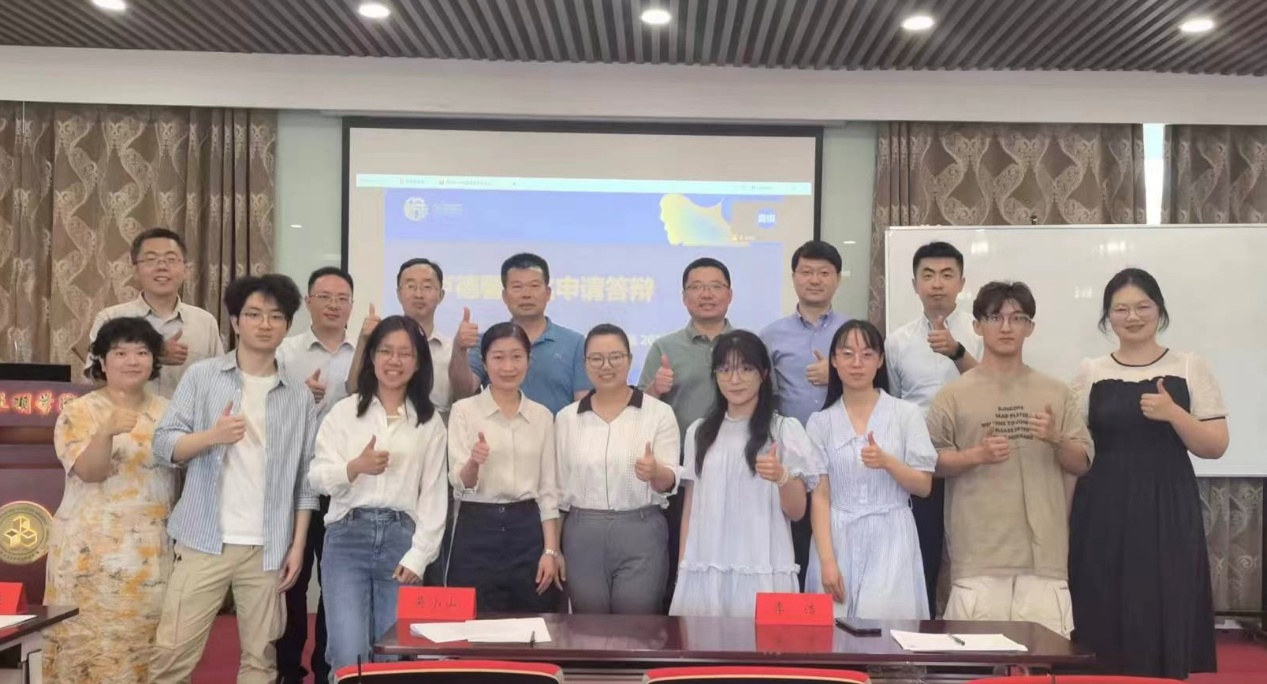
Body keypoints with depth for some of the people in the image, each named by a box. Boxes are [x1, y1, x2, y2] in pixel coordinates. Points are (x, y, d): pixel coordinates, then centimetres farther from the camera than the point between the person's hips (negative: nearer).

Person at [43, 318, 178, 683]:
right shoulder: (79, 412, -2)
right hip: (94, 551, -3)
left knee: (146, 640, 2)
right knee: (94, 638, -2)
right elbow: (89, 471, -15)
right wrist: (106, 432, -32)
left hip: (153, 552, 3)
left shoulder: (166, 412, 10)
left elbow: (181, 471, 15)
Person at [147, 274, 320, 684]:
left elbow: (305, 478, 6)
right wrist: (212, 436, -20)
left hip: (267, 548, 1)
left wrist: (297, 544, 0)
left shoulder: (299, 396, 6)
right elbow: (164, 445, -2)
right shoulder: (201, 377, 3)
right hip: (203, 542, -1)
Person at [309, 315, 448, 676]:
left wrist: (418, 555, -4)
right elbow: (317, 477, 1)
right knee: (350, 653, -9)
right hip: (347, 537, -1)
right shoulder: (344, 411, 6)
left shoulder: (430, 421, 8)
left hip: (401, 539, 1)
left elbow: (434, 493, 4)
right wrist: (355, 467, -18)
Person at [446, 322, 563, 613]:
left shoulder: (542, 416, 6)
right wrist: (474, 462, -31)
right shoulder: (464, 410, -2)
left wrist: (550, 550, -1)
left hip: (528, 530, 3)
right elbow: (459, 483, -9)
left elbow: (548, 489, 7)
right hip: (478, 530, -2)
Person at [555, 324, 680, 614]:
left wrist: (655, 472, -28)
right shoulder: (566, 418, 6)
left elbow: (670, 482, -5)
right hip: (582, 535, 2)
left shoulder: (659, 413, -2)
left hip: (640, 533, -2)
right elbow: (559, 485, 9)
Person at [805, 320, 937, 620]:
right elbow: (819, 497, -1)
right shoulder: (821, 422, 4)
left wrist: (887, 462, -16)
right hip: (839, 542, 1)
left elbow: (924, 486, 2)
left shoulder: (907, 413, 2)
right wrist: (827, 561, -10)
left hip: (891, 541, -1)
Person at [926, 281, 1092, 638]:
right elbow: (930, 461, 1)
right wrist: (977, 455, -14)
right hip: (979, 553, -2)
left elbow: (1082, 463, 12)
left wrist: (1056, 440, -8)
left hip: (1043, 551, 2)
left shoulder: (1056, 393, 11)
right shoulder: (954, 394, 3)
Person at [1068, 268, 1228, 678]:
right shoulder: (1091, 374, 6)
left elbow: (1215, 447, -1)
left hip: (1168, 511, -1)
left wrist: (1173, 413, -15)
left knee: (1166, 621, -2)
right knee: (1104, 622, 1)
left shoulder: (1190, 368, 4)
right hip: (1103, 512, 1)